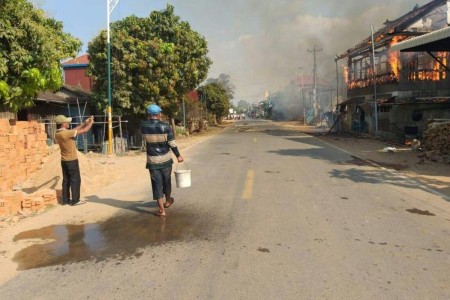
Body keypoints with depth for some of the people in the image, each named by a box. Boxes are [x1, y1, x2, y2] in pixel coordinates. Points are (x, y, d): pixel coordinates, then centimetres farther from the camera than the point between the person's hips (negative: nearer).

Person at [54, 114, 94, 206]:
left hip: (64, 161, 8)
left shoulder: (57, 134, 4)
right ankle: (75, 200, 5)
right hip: (72, 160, -8)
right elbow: (84, 130, -17)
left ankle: (65, 200, 18)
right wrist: (91, 122, 0)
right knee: (75, 180, 1)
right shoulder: (67, 133, -22)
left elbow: (74, 130, 15)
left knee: (66, 180, 13)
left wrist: (84, 123, 17)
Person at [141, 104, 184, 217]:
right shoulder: (165, 126, -12)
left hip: (152, 161, 0)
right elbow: (172, 143, -10)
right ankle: (168, 201, 41)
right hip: (165, 159, 0)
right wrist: (178, 156, 4)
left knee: (157, 184, 5)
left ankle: (162, 210, 4)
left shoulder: (144, 126, -7)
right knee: (166, 181, 20)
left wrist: (150, 120, 10)